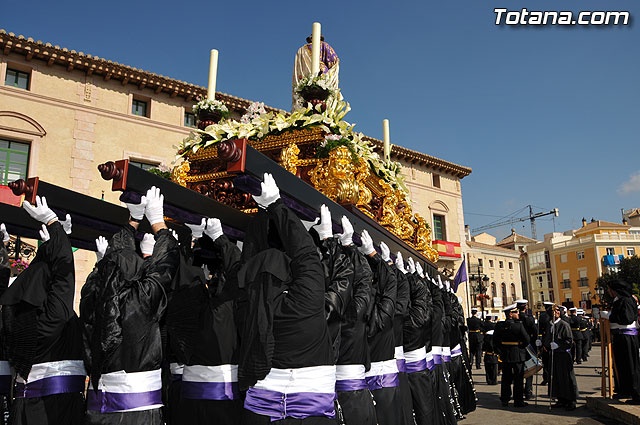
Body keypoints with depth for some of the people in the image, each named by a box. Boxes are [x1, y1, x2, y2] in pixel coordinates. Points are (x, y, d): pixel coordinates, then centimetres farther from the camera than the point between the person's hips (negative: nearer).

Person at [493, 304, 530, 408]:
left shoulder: (499, 326, -2)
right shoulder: (519, 325, -16)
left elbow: (495, 341, 4)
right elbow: (527, 340, -10)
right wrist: (521, 347, 9)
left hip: (505, 356, 4)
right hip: (518, 355, -4)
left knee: (506, 379, 13)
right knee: (518, 379, 7)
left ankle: (504, 400, 19)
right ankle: (518, 401, 13)